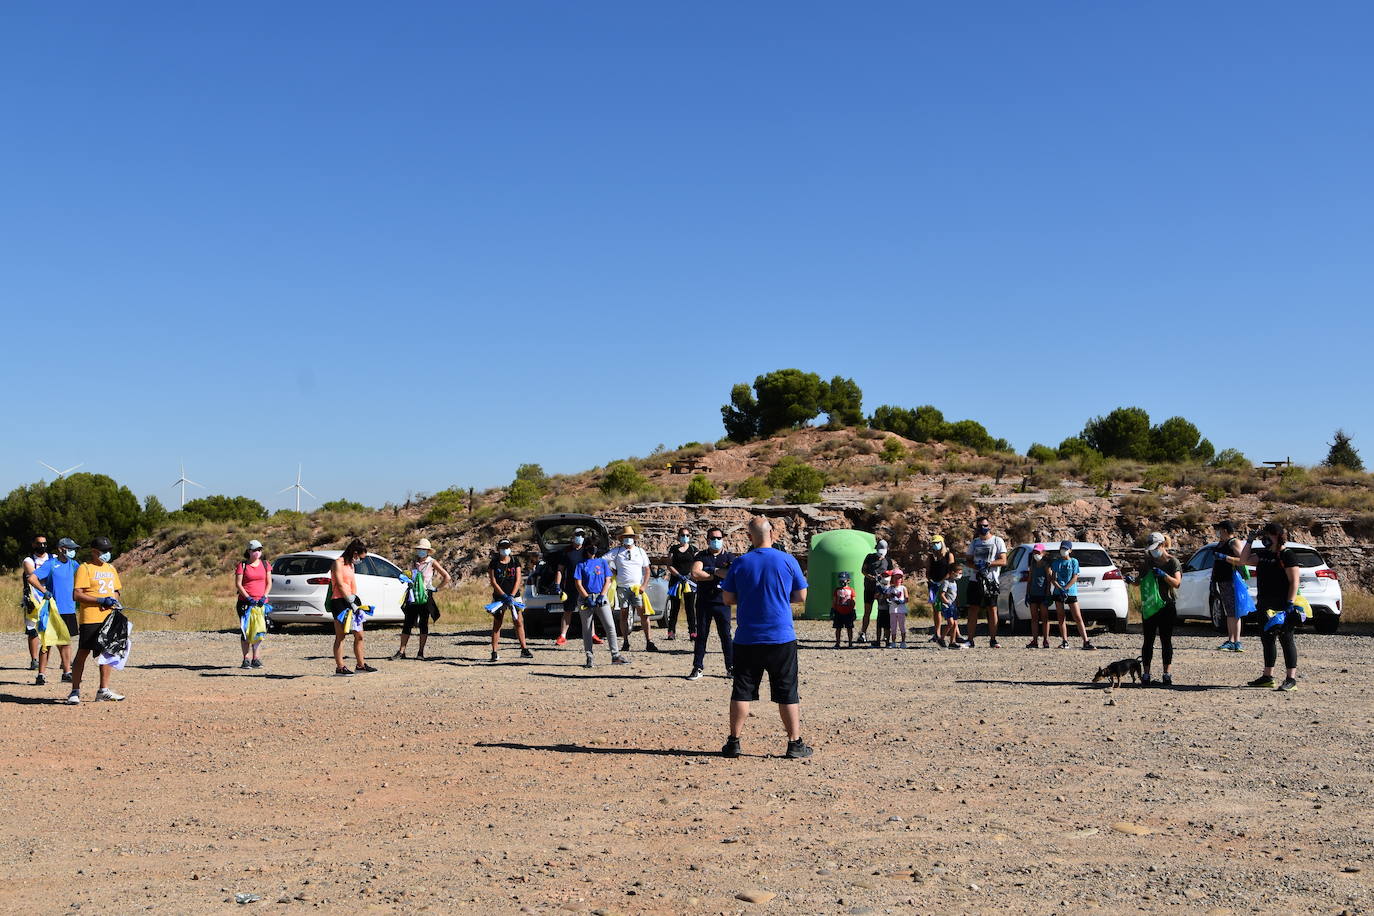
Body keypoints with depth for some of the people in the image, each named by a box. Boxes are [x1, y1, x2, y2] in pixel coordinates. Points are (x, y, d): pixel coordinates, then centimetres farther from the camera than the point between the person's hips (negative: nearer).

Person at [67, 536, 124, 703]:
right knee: (83, 653, -4)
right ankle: (75, 691, 1)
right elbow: (77, 595, -14)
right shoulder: (84, 568, -6)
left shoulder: (111, 569, 18)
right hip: (90, 619, -7)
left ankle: (104, 690, 18)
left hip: (109, 618, 7)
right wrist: (101, 600, -20)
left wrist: (114, 600, 1)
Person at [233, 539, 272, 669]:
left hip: (261, 602, 3)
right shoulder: (242, 565, 1)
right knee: (246, 630, -4)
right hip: (245, 602, -3)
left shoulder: (265, 564, 10)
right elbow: (238, 584, -4)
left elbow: (269, 583, 10)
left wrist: (264, 597, -5)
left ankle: (256, 659, 7)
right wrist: (248, 598, -14)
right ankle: (246, 659, -2)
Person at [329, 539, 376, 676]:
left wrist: (356, 603, 8)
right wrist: (351, 602, -17)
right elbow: (340, 585, -15)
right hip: (339, 602, -9)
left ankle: (361, 665, 15)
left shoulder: (351, 565, 20)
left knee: (359, 635, 8)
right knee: (340, 636, -6)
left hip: (351, 601, 9)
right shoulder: (338, 563, -8)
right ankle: (340, 667, -4)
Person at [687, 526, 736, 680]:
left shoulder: (729, 557, 7)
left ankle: (731, 668, 7)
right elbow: (695, 574, -11)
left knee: (726, 635, 1)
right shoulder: (701, 556, 7)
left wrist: (713, 571, -11)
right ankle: (698, 668, 9)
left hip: (722, 602, -1)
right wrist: (720, 574, -8)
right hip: (703, 602, 1)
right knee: (701, 635, 4)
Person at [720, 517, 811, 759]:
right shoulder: (787, 561, -3)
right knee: (787, 693, 7)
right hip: (782, 639, -1)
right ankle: (795, 744, 9)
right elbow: (801, 596, 4)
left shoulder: (740, 563, -2)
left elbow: (727, 598, 3)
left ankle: (733, 742, 11)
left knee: (742, 691, 9)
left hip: (747, 639, 1)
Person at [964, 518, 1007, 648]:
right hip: (975, 580, 3)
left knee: (992, 610, -2)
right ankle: (970, 640, 3)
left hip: (991, 580, -3)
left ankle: (993, 639, 5)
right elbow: (969, 561, 16)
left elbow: (1003, 561, -4)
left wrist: (988, 564, -18)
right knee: (973, 610, 0)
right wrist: (975, 565, -6)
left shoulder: (997, 541, 3)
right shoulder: (974, 542, 16)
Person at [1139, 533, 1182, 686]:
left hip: (1168, 605, -3)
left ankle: (1167, 674, 8)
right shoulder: (1149, 560, 10)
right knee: (1148, 640, 0)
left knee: (1166, 640, 1)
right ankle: (1145, 674, 1)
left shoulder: (1172, 561, -3)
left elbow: (1177, 583, -12)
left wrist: (1164, 575, -25)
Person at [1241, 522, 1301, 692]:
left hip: (1281, 606, -9)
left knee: (1286, 640, -5)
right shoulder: (1264, 555, 14)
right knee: (1267, 640, 13)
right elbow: (1244, 560, 20)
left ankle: (1291, 679, -4)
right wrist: (1249, 541, 11)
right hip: (1265, 606, 9)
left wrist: (1290, 604, -21)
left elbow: (1294, 581, -15)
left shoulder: (1287, 556, -10)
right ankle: (1267, 676, 22)